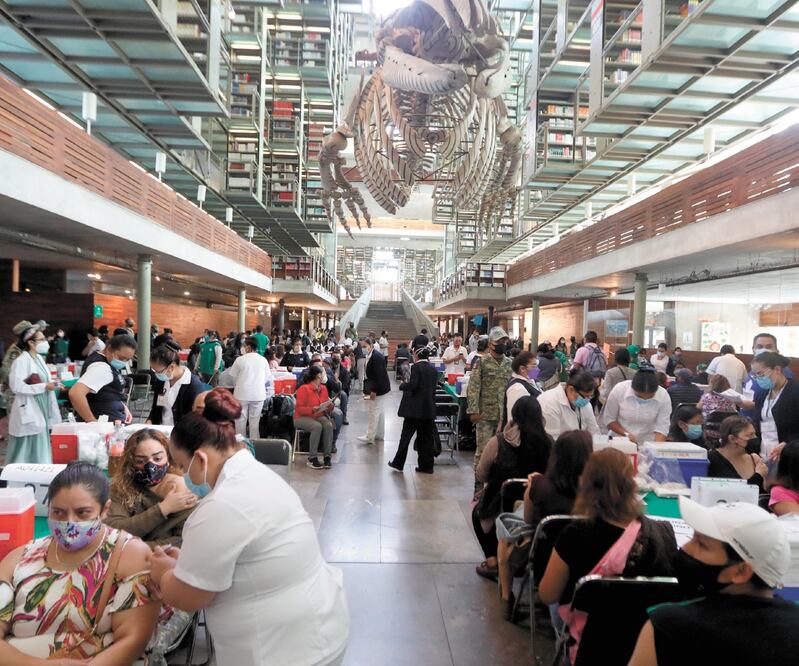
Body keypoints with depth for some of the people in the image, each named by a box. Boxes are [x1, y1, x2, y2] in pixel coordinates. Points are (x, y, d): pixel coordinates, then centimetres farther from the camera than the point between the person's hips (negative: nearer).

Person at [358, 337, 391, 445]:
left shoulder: (377, 357, -20)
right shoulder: (368, 356, 9)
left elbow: (379, 375, -24)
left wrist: (374, 391, -22)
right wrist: (366, 389, 10)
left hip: (379, 388, -10)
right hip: (373, 388, 10)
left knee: (374, 411, -5)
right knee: (379, 411, 16)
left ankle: (370, 437, 0)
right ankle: (379, 434, 26)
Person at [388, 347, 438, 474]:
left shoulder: (416, 367, -10)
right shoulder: (433, 369, 8)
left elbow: (413, 385, -19)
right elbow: (434, 388, 12)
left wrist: (402, 385, -1)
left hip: (415, 408, -6)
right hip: (429, 408, 6)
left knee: (406, 435, 4)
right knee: (426, 437, 10)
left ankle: (398, 463, 13)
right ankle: (426, 466, 14)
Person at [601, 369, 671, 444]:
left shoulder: (663, 396, -12)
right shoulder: (619, 390, -15)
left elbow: (662, 427, -10)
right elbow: (608, 419, -5)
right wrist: (625, 434, -18)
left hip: (648, 444, 1)